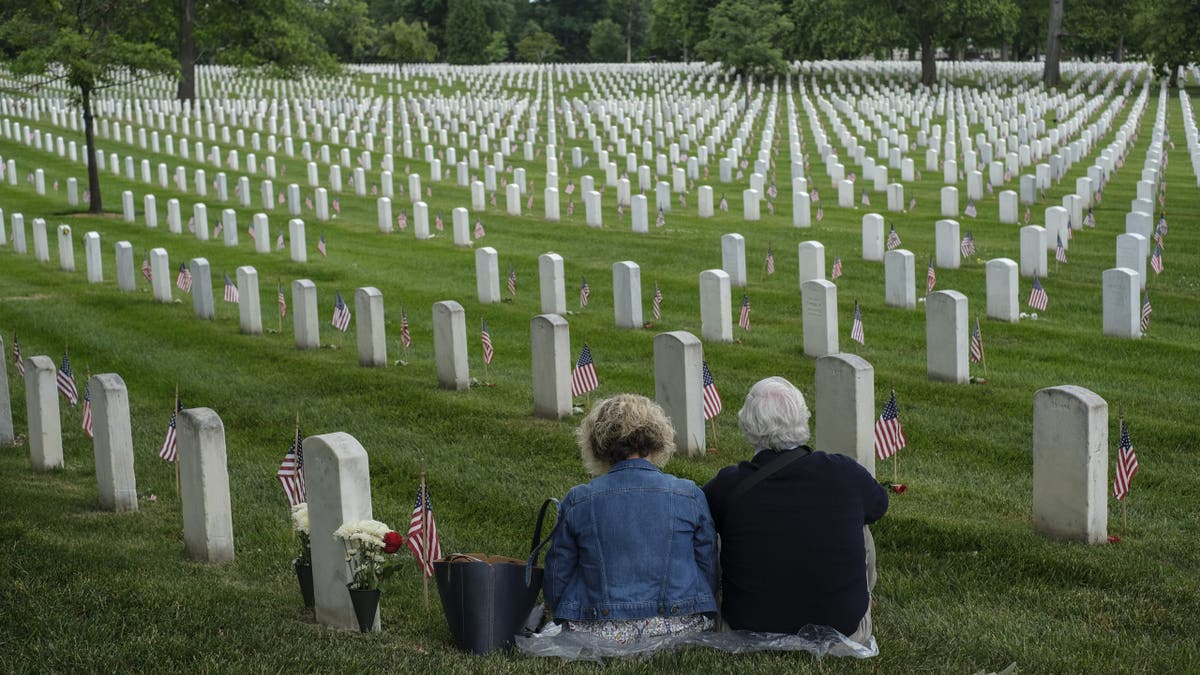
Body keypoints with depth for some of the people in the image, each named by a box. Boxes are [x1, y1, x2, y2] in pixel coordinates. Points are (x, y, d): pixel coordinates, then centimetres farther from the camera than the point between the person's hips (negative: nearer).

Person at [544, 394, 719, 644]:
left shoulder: (577, 501, -1)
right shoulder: (690, 495, 0)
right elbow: (710, 572, 7)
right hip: (679, 629, -1)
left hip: (598, 633, 1)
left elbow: (556, 580, 6)